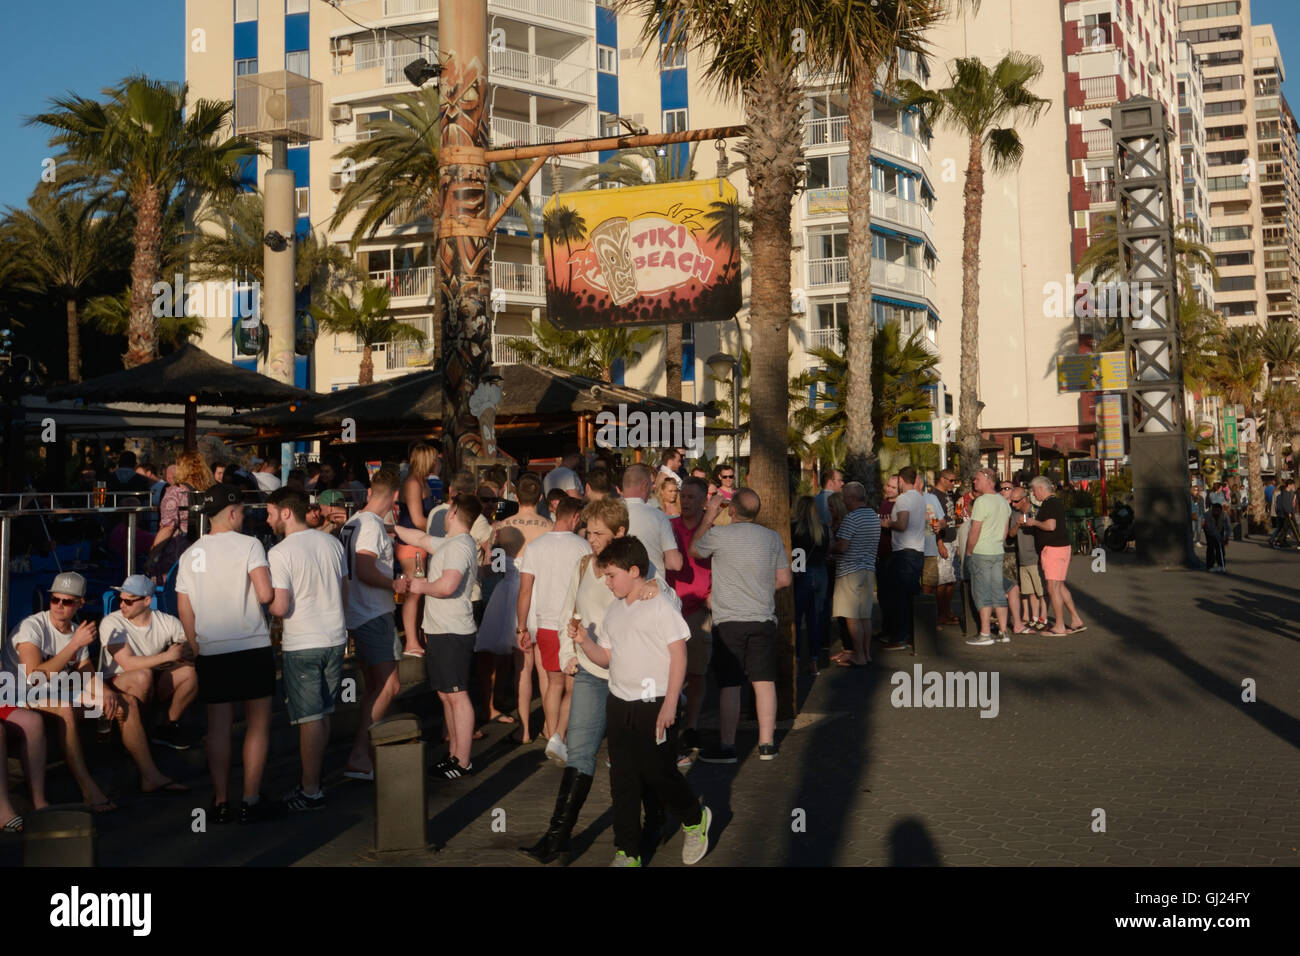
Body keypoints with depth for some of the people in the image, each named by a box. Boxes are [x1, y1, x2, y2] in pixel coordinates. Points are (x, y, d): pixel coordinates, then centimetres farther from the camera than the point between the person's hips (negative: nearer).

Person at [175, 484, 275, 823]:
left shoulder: (190, 554, 8)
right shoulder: (249, 545, -7)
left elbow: (184, 610, 9)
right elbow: (265, 594, -18)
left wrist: (197, 649, 18)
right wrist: (271, 593, 5)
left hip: (210, 652, 4)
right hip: (253, 646, -4)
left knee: (218, 727, 9)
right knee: (258, 724, 6)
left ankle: (221, 802, 12)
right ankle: (251, 801, 5)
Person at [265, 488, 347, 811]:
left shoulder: (280, 553, -15)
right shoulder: (332, 543, 5)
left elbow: (280, 607, -19)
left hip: (302, 646, -6)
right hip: (335, 639, 6)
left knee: (310, 718, -1)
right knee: (324, 715, 14)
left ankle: (310, 791, 6)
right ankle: (313, 781, 23)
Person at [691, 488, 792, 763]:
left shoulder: (718, 535, -9)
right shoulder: (772, 538, 3)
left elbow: (694, 549, 12)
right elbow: (785, 579, 7)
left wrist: (709, 516, 19)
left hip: (728, 620, -3)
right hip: (764, 619, 3)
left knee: (729, 685, 0)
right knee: (764, 681, 7)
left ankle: (727, 746, 4)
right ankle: (767, 744, 10)